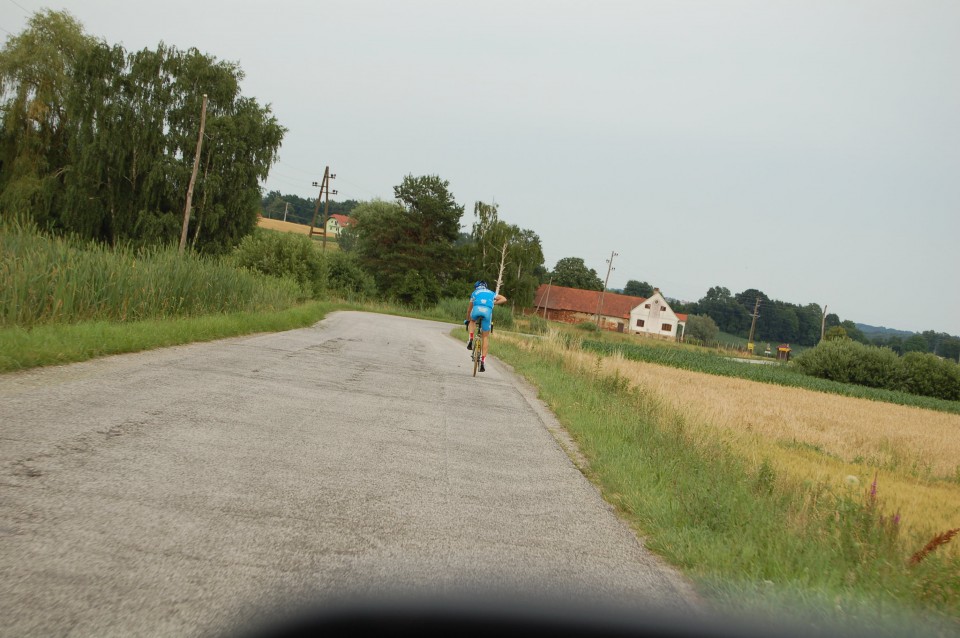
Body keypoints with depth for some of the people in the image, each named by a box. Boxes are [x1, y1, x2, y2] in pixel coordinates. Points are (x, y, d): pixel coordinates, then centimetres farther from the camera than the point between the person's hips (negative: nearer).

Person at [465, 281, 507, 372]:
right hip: (487, 311, 0)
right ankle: (483, 361, 4)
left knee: (472, 321, 37)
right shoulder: (491, 293, 35)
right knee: (486, 337, 11)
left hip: (476, 310, 0)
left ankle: (471, 341, 15)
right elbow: (504, 299, 21)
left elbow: (469, 309, 42)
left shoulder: (475, 293, 34)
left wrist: (467, 320, 55)